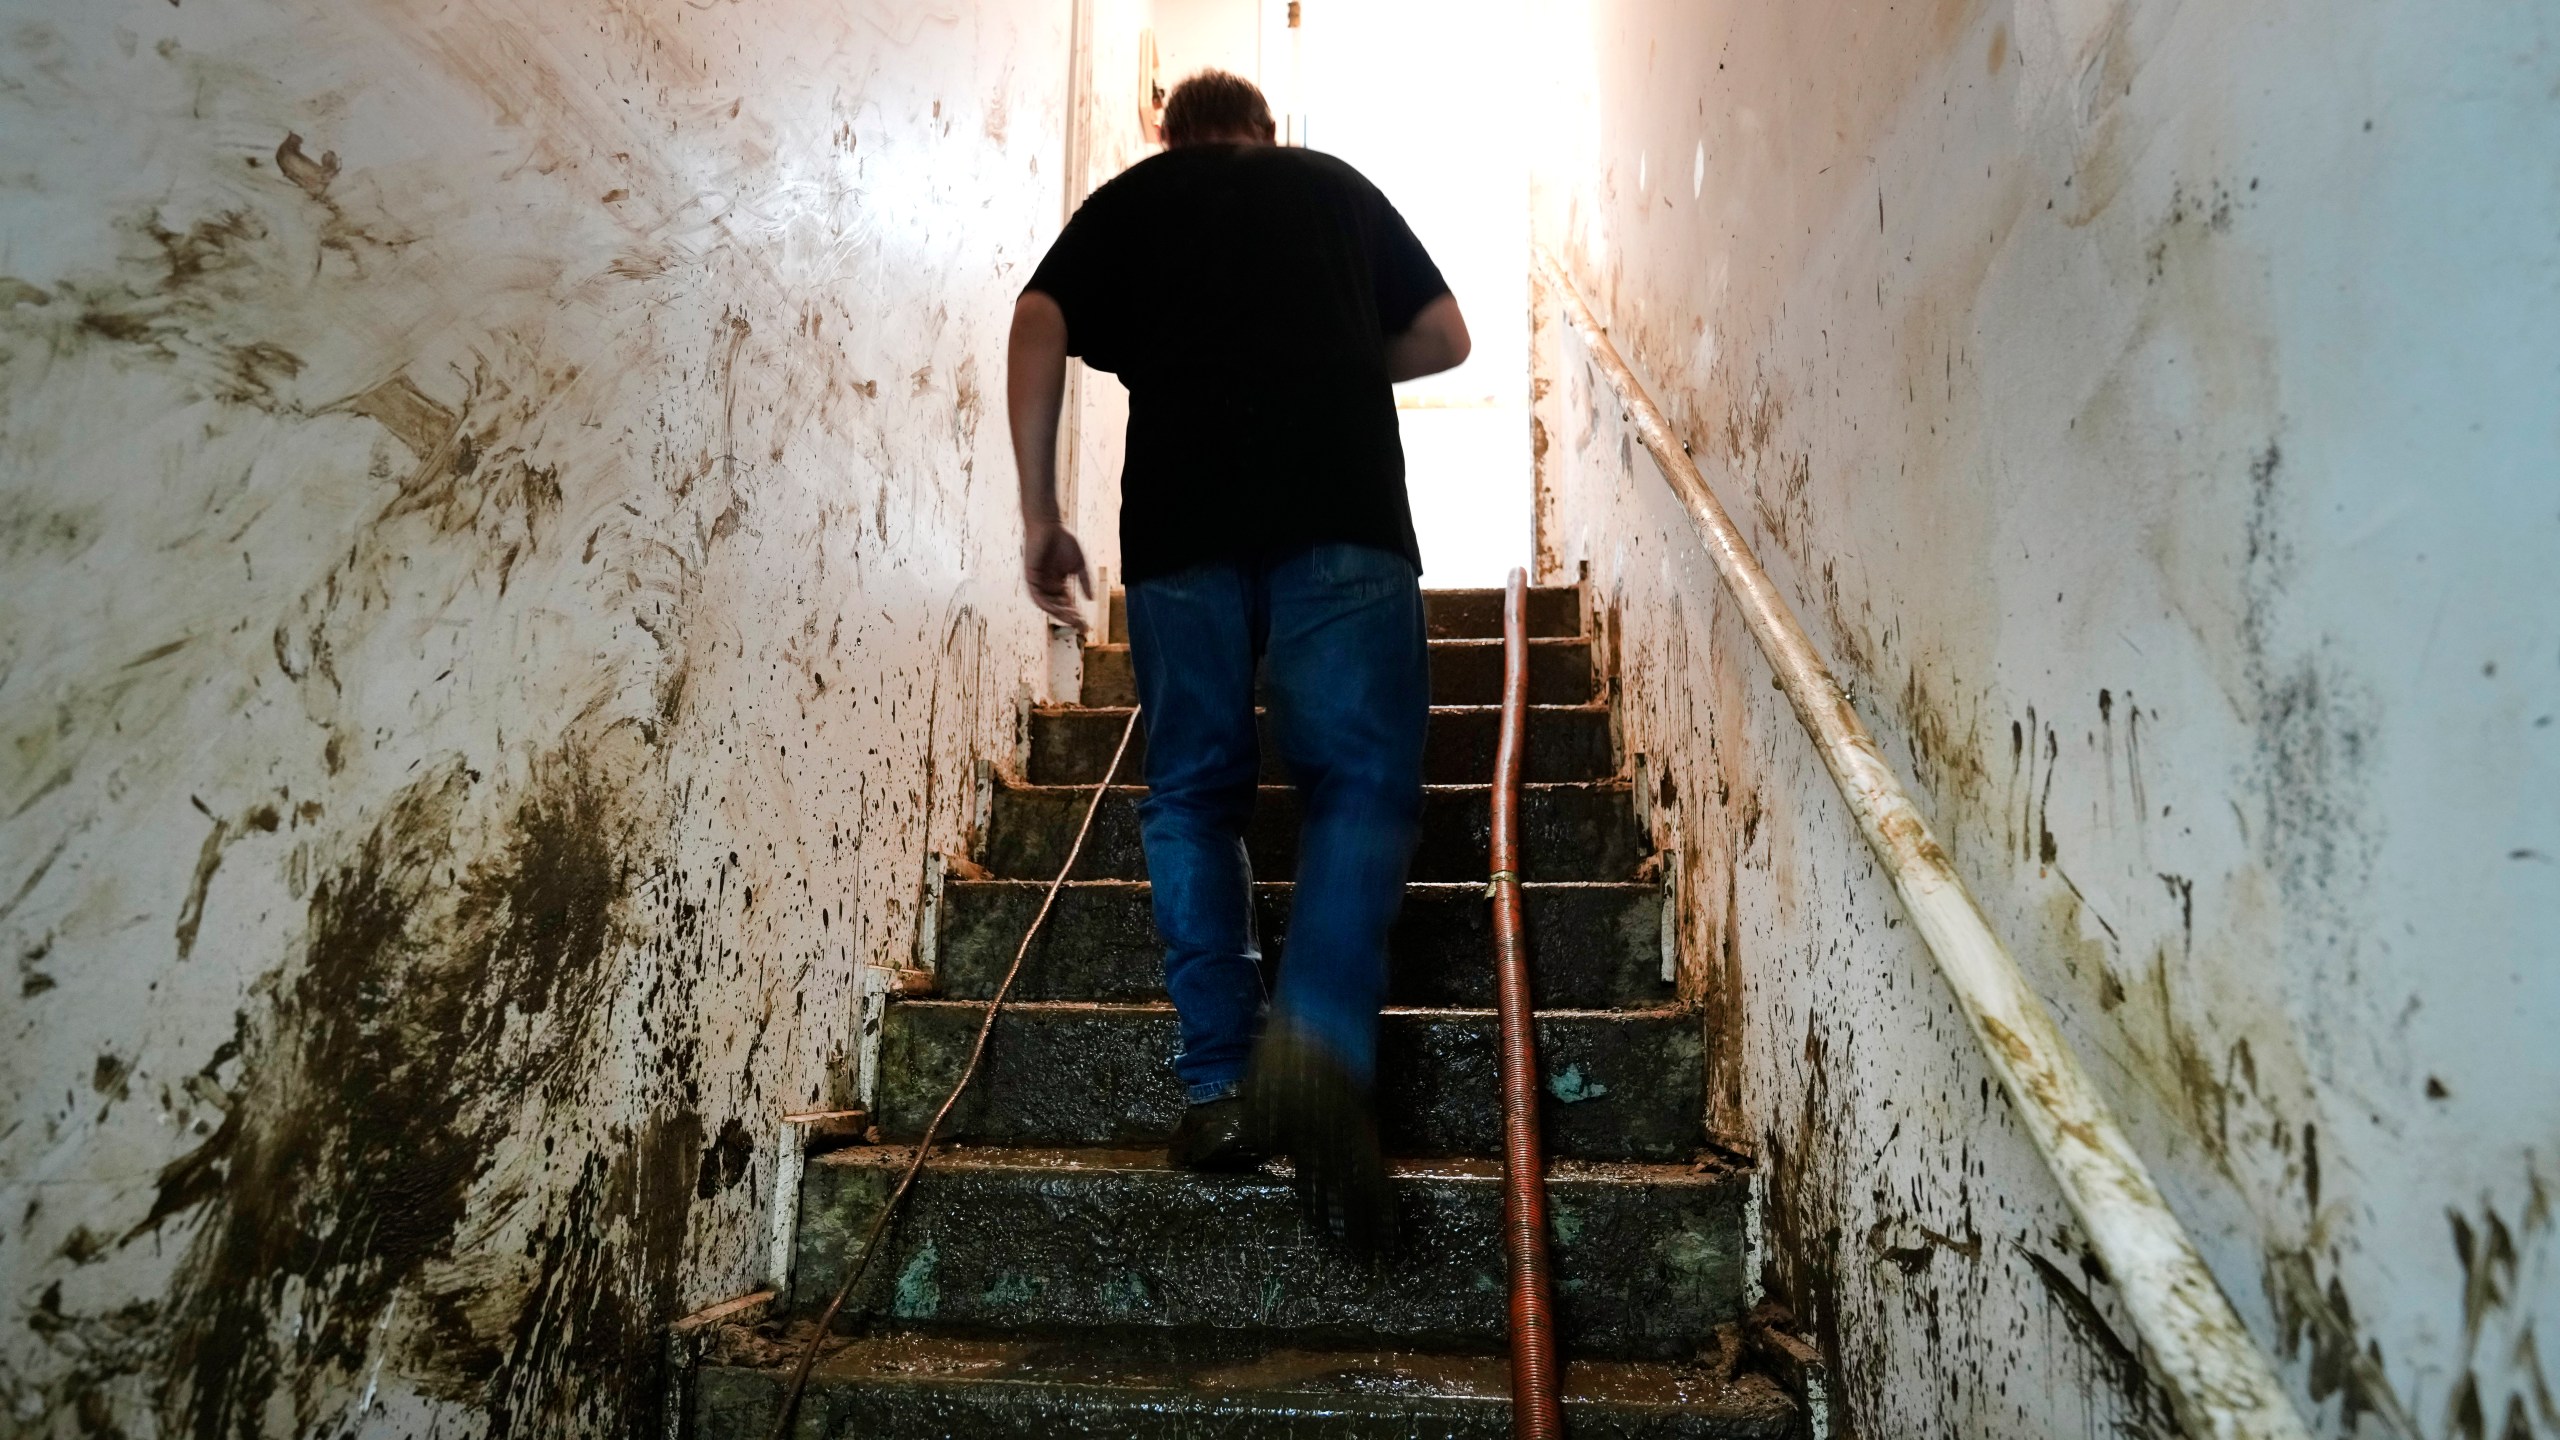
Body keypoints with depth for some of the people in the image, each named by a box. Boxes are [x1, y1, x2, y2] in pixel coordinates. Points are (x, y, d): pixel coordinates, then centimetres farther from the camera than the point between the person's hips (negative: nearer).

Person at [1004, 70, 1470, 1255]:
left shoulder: (1125, 201, 21)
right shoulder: (1338, 186, 25)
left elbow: (1037, 332, 6)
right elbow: (1444, 337, 24)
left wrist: (1040, 517, 7)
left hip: (1180, 523, 0)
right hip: (1343, 512, 0)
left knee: (1192, 796, 9)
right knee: (1362, 781, 1)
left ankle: (1222, 1087, 7)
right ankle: (1320, 1040, -21)